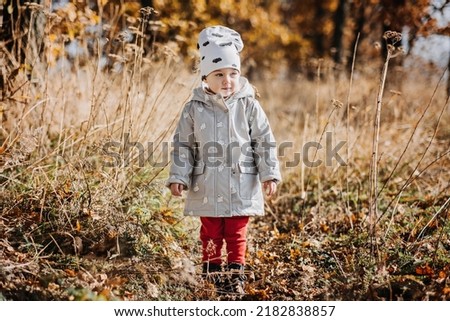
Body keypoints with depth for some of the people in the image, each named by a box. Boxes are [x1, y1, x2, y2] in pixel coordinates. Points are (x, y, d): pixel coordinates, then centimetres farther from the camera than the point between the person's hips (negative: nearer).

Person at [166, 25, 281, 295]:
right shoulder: (194, 109, -2)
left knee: (237, 234, 8)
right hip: (207, 188, 1)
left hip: (242, 187, -1)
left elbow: (265, 142, 0)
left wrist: (270, 174, -5)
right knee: (211, 233, 11)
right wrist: (178, 177, 0)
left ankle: (236, 275, 17)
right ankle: (212, 272, 22)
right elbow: (183, 145, 4)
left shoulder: (249, 106, -3)